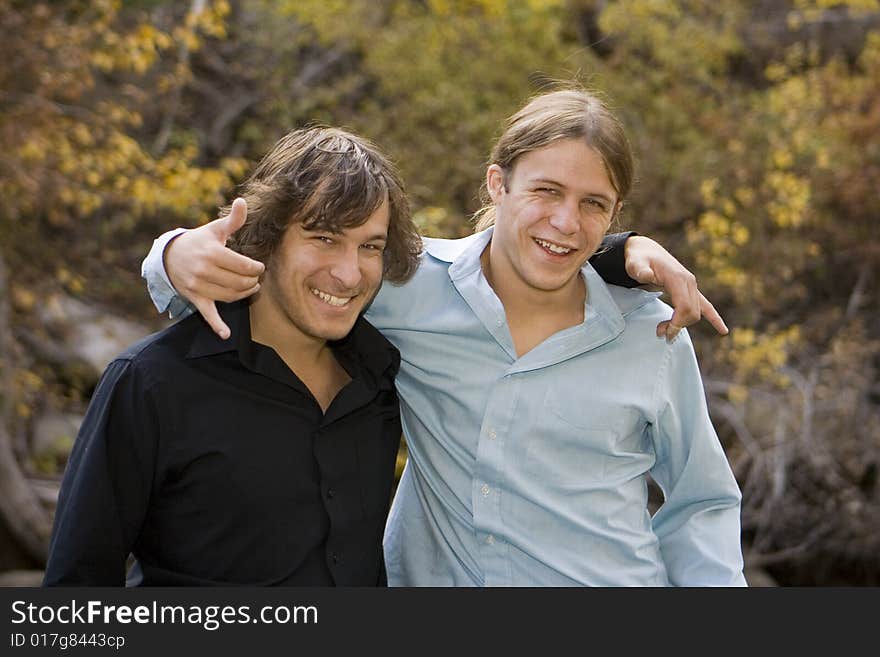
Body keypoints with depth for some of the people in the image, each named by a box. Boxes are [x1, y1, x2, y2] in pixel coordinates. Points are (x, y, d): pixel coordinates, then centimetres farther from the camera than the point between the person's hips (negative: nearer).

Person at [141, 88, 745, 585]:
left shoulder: (654, 336, -4)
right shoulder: (411, 286, -7)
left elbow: (699, 505, 8)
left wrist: (717, 582, -7)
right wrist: (181, 256, -21)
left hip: (614, 580, 0)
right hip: (429, 575, 0)